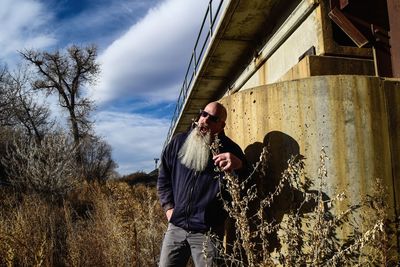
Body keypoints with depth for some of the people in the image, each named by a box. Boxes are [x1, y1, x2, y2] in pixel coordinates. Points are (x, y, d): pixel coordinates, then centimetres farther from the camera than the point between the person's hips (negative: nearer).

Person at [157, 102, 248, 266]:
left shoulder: (230, 149, -5)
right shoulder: (178, 142, 6)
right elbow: (163, 177, 13)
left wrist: (238, 166, -34)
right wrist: (168, 207, 3)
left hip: (208, 232, -3)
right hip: (176, 227, 3)